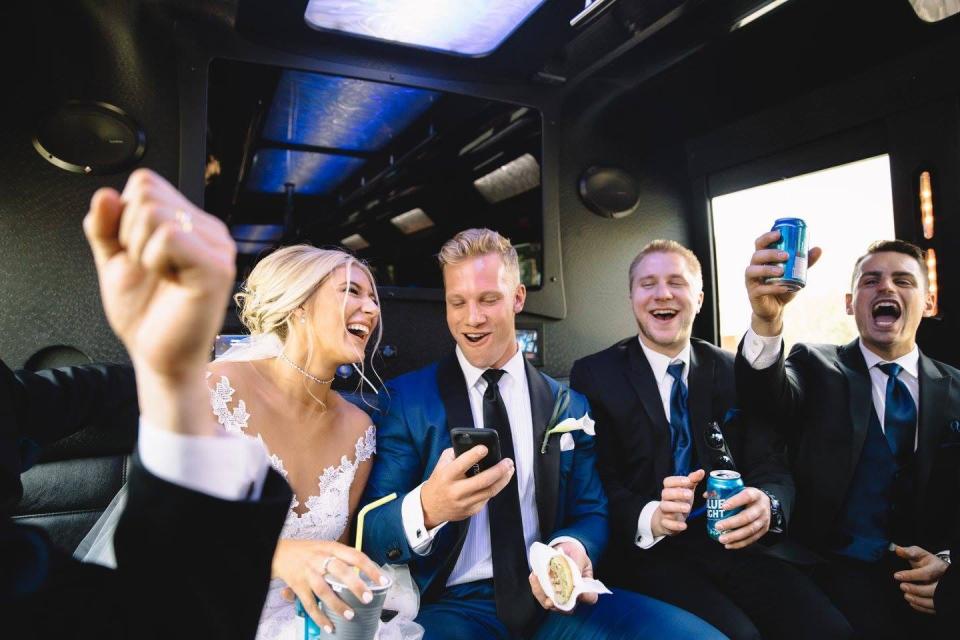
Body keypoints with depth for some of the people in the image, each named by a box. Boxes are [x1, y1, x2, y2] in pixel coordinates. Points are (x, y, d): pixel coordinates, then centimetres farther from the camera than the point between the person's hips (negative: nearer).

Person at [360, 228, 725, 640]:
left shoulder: (568, 407, 7)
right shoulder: (406, 399, -2)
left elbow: (592, 515, 10)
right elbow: (370, 535, -6)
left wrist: (574, 549, -14)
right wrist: (426, 509, -30)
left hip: (553, 597, 4)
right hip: (453, 605, -3)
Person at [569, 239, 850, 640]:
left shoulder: (733, 371, 10)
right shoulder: (594, 375, -2)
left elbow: (771, 468, 5)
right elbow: (594, 485, -7)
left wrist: (767, 505, -19)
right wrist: (651, 519, -27)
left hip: (729, 544, 4)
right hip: (646, 552, -3)